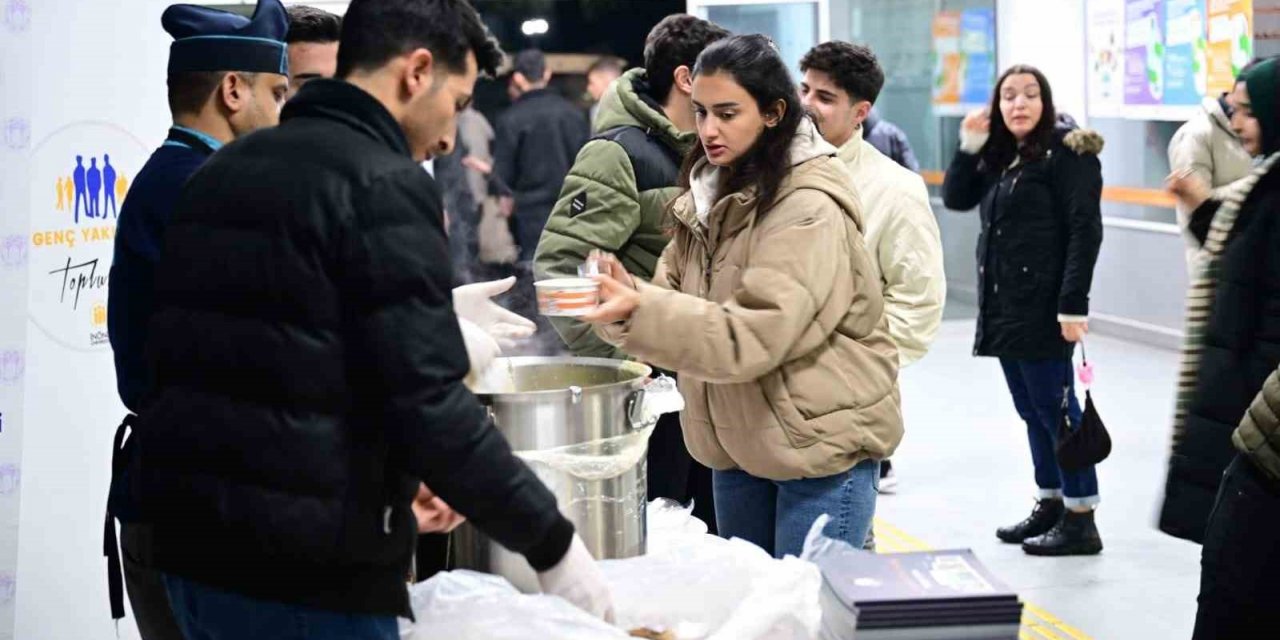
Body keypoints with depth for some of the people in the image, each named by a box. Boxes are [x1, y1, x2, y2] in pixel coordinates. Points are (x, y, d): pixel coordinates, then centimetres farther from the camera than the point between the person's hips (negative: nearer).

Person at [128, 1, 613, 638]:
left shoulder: (222, 171, 13)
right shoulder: (382, 184, -13)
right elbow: (427, 406, -19)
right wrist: (551, 542, -9)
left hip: (194, 547, 8)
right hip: (308, 572, -8)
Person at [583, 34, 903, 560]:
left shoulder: (810, 209, -19)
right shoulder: (712, 192, 7)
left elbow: (751, 336, -27)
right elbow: (675, 298, 2)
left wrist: (638, 312, -37)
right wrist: (624, 297, -19)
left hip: (821, 443, -8)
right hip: (738, 441, 8)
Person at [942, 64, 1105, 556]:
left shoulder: (1067, 151, -9)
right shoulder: (1000, 156, 15)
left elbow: (1085, 231, -14)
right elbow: (956, 198, 13)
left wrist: (1073, 304, -20)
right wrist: (970, 146, -1)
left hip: (1043, 308, -8)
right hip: (1004, 306, 8)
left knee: (1054, 408, -5)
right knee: (1031, 410, 14)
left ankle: (1081, 520, 1)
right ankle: (1051, 503, 24)